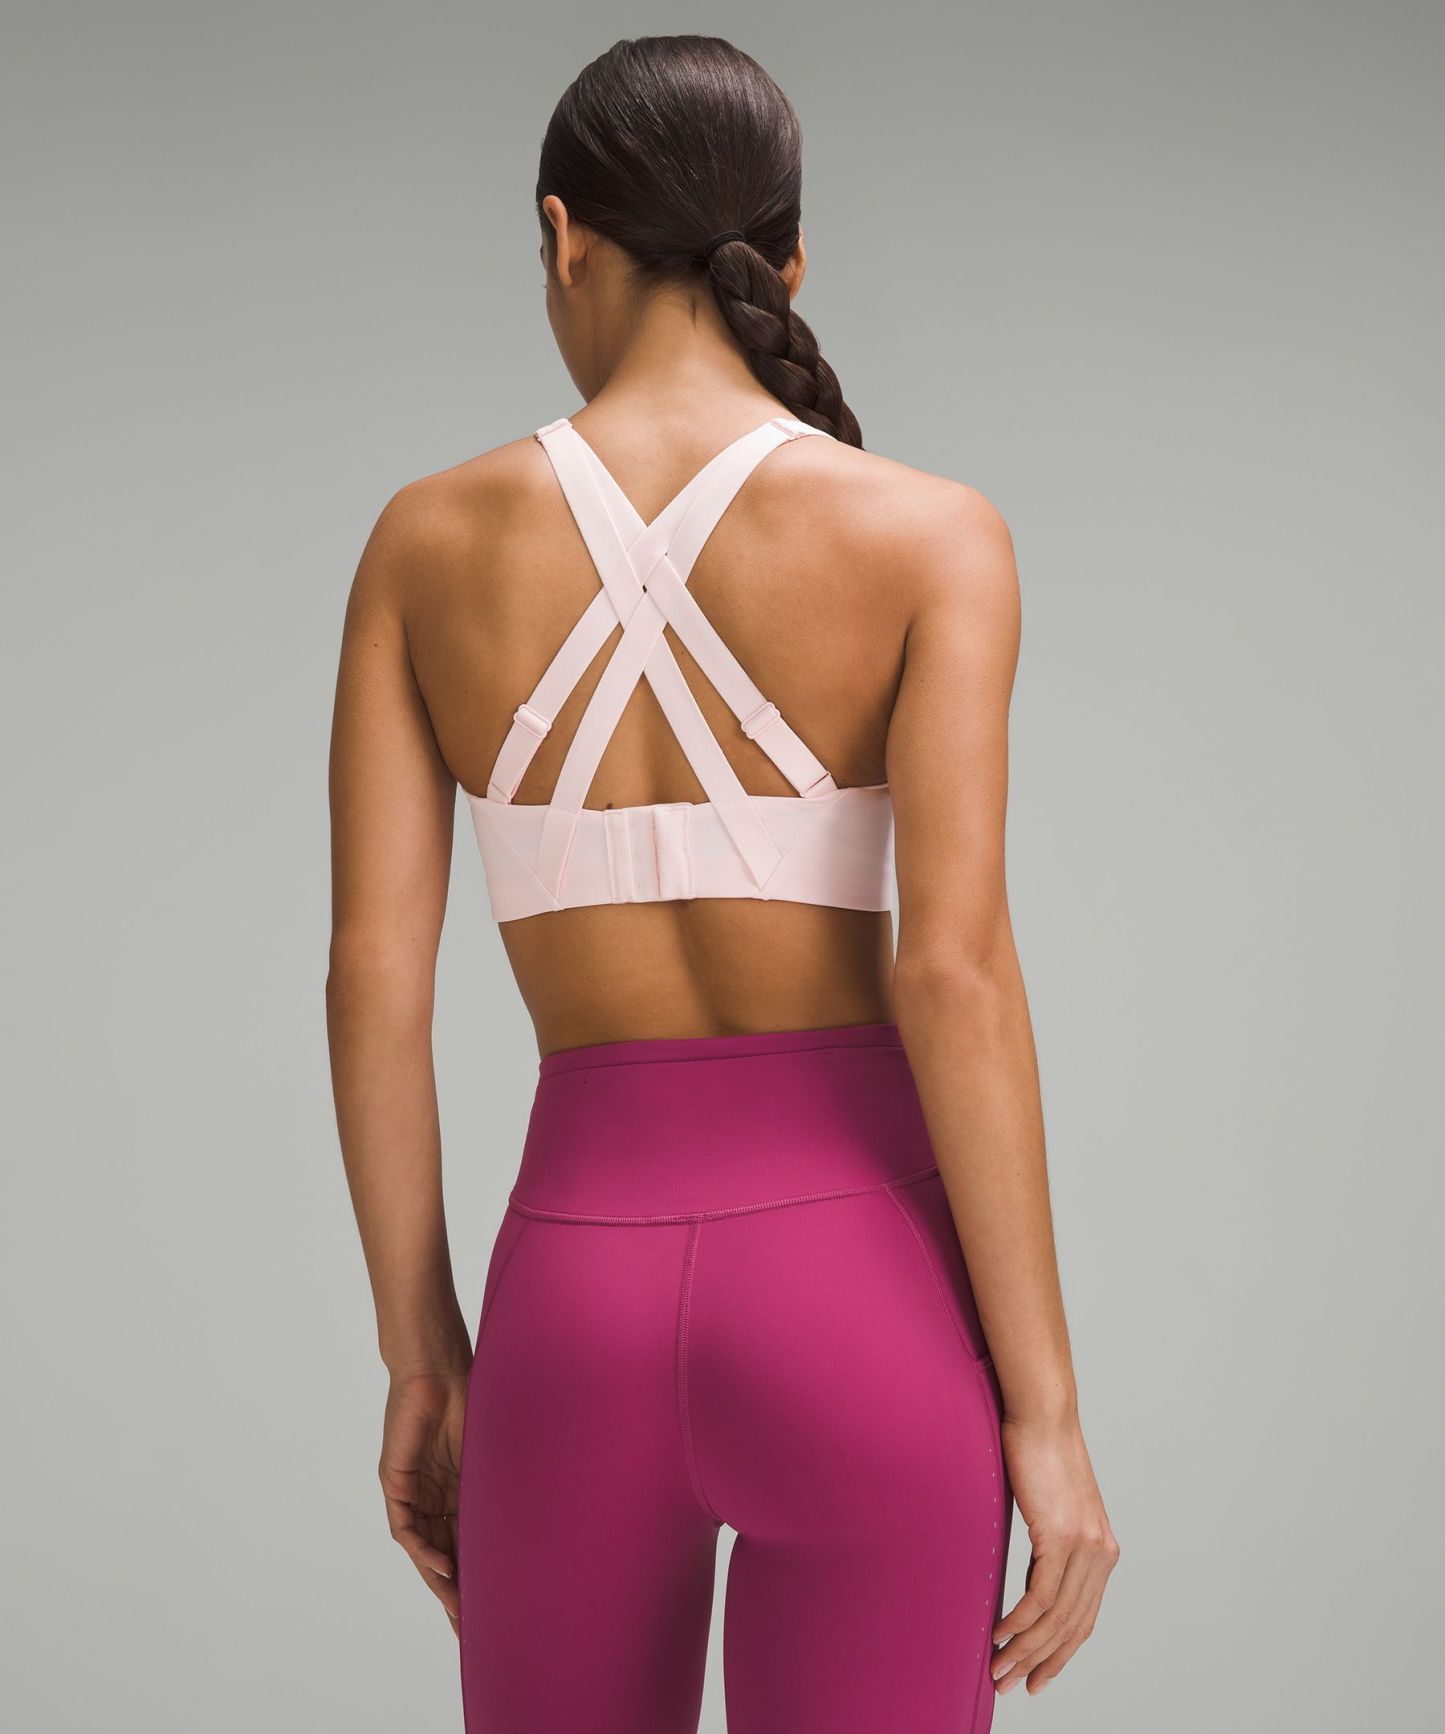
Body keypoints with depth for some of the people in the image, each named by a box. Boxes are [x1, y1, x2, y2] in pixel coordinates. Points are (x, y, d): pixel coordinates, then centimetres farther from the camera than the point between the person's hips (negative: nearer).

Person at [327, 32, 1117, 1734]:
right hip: (857, 1288, -2)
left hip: (576, 1291, 2)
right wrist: (1047, 1409, -7)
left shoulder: (427, 538, 3)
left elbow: (373, 977, 1)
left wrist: (422, 1354, 11)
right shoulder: (928, 534, -5)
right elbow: (954, 972, -13)